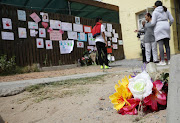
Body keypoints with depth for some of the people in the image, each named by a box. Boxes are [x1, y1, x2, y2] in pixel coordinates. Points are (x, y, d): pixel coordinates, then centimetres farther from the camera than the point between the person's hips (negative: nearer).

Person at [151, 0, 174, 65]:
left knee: (160, 45, -10)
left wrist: (152, 23, 15)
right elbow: (172, 19, 10)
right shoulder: (166, 10, 13)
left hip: (159, 29, -5)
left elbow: (153, 23, -8)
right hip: (166, 29, 5)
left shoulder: (155, 12, -2)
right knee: (167, 44, 4)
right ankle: (169, 60, 1)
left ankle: (162, 61, -16)